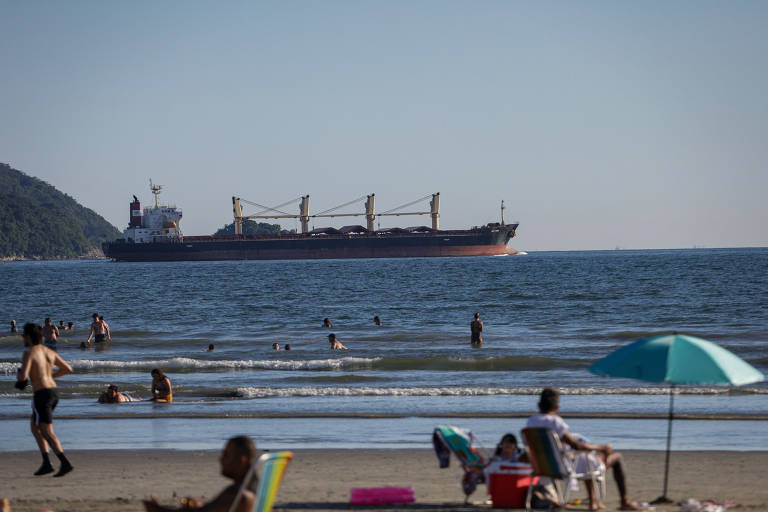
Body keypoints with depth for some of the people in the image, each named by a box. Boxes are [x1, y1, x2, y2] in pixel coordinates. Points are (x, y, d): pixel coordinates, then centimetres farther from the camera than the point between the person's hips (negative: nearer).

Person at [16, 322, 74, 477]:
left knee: (48, 433, -6)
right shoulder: (50, 352, 12)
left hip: (41, 395, -8)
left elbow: (23, 376, -22)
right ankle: (46, 463, 11)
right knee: (34, 427, 19)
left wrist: (19, 376, 3)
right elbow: (68, 369, 15)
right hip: (54, 391, 8)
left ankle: (65, 463, -18)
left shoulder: (28, 353, -10)